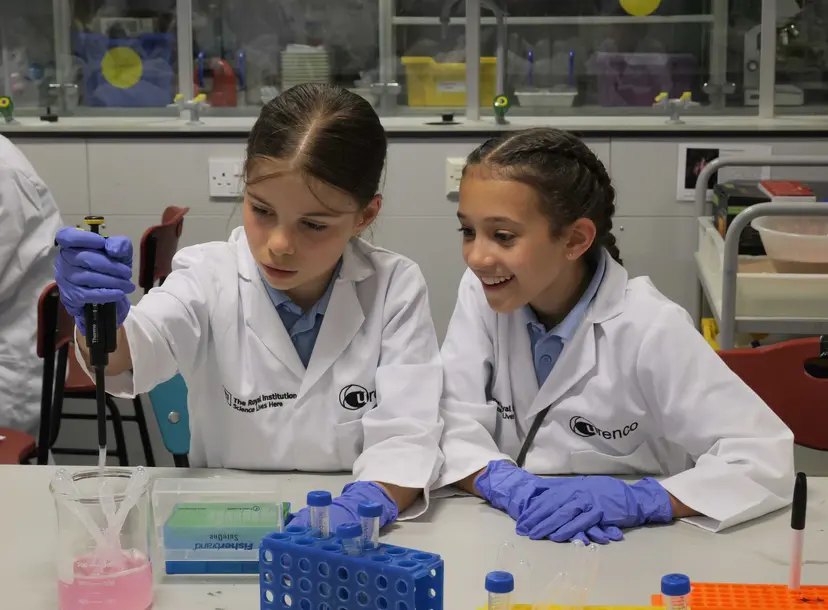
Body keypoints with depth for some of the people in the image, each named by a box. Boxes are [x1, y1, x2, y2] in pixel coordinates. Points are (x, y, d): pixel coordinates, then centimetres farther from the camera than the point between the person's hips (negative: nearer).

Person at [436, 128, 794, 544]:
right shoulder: (482, 294, -4)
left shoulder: (649, 329, -15)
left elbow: (767, 459, -18)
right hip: (512, 542, 2)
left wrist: (638, 500, -30)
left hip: (635, 550, -2)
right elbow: (453, 426, -9)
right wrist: (508, 486, -28)